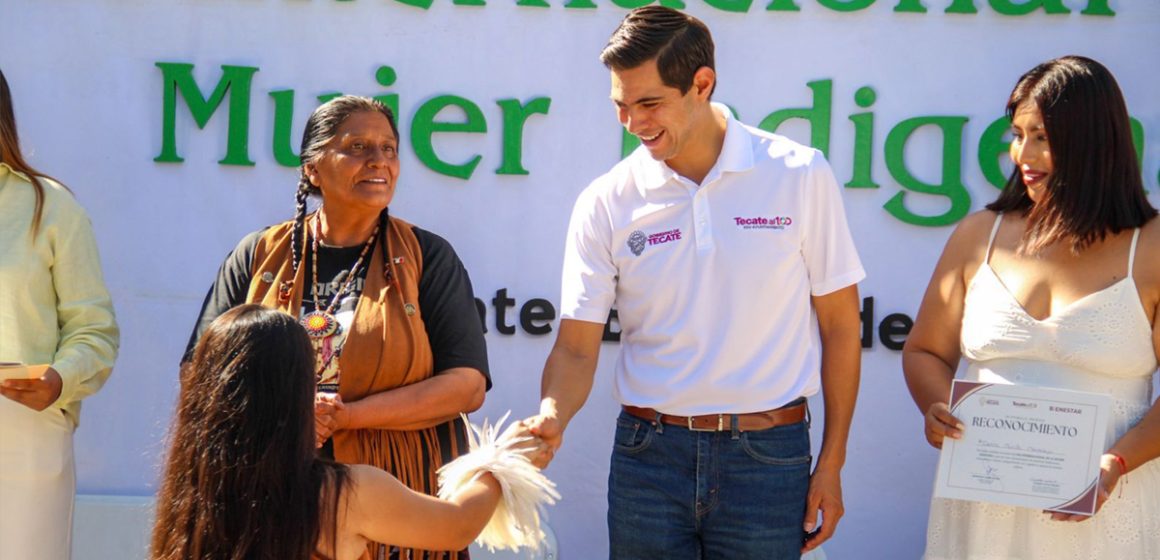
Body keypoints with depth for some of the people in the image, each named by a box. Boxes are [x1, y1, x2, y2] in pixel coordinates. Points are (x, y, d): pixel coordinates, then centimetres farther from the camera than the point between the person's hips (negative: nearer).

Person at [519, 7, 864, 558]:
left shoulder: (798, 175, -4)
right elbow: (576, 347, -1)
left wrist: (831, 464, 1)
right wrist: (551, 418, -22)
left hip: (767, 456, -1)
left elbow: (839, 325, 2)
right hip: (648, 456, 1)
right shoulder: (606, 203, -2)